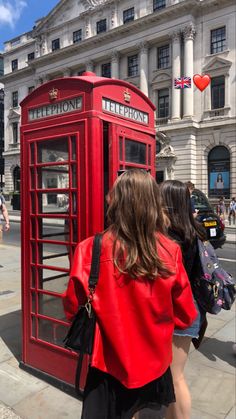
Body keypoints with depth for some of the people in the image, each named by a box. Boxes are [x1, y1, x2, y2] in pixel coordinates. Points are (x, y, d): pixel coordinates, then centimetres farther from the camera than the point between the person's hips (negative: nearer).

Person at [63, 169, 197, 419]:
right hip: (155, 362, 3)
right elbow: (186, 316, -5)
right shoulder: (171, 252, -17)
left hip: (111, 363, -3)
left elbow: (73, 308, -10)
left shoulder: (92, 250, -24)